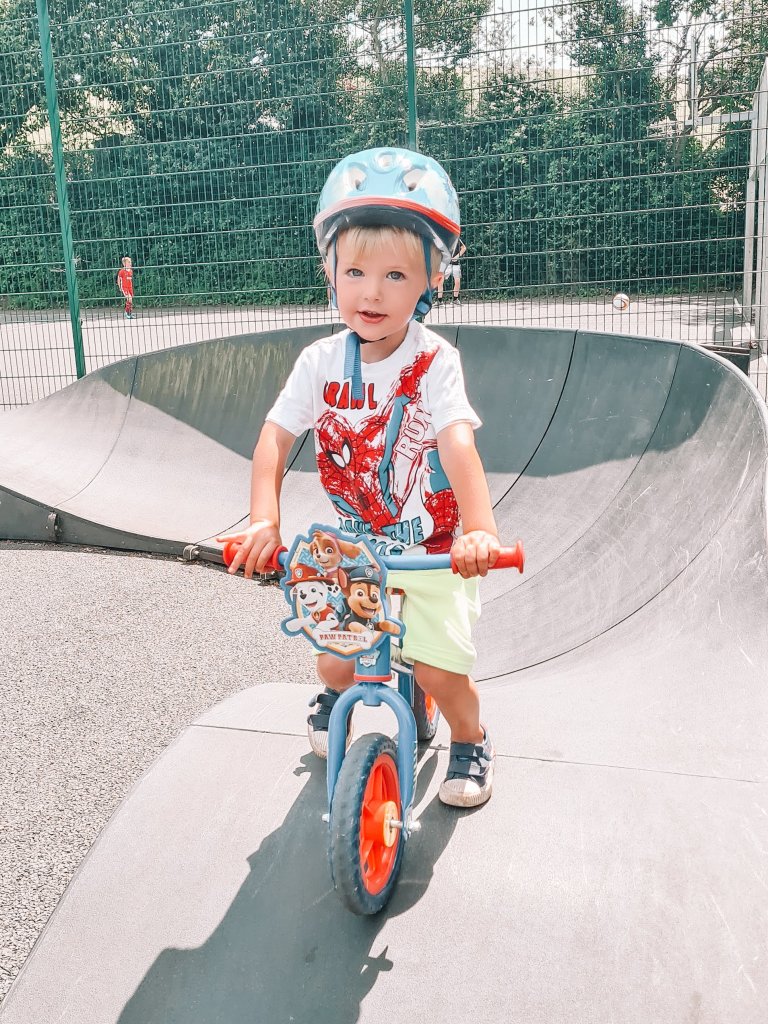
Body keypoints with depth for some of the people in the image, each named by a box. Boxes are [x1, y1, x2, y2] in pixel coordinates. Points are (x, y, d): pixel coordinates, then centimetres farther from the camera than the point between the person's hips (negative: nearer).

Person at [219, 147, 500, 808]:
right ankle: (335, 698, 43)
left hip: (433, 548, -3)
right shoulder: (321, 362, -9)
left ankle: (471, 743, 26)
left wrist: (480, 529, -46)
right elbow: (275, 438, -14)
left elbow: (458, 445, -32)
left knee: (440, 667, -8)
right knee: (335, 660, 3)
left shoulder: (435, 362, -19)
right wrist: (264, 521, -29)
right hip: (353, 543, 3)